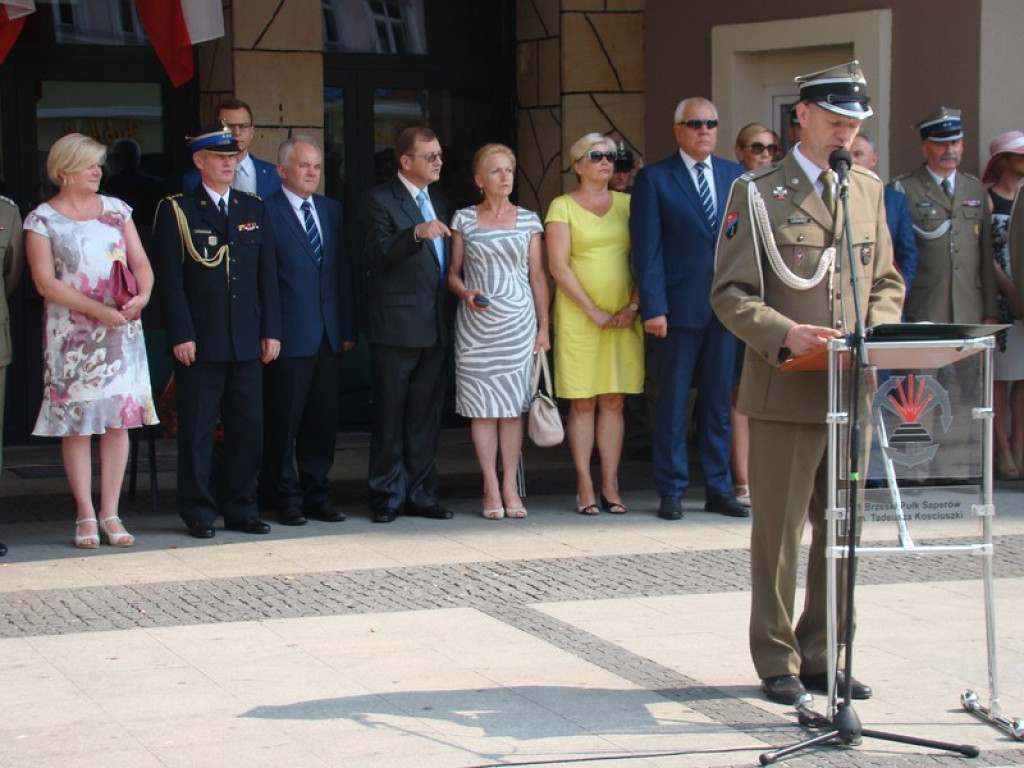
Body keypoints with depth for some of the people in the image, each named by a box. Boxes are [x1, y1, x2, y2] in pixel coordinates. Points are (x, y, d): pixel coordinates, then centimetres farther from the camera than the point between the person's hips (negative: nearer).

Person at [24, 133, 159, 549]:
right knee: (76, 422, -1)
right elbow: (45, 281, -9)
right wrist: (97, 310, -18)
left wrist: (142, 296, -13)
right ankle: (85, 515, 5)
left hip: (122, 331, 3)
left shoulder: (116, 210, 11)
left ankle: (110, 513, 7)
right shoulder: (42, 219, -1)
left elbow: (141, 263, 9)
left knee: (118, 419, 1)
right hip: (73, 337, -3)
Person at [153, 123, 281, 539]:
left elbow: (267, 274, 12)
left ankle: (239, 508, 16)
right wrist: (180, 334, -13)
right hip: (199, 341, -4)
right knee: (197, 430, 1)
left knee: (249, 427, 5)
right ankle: (199, 512, 10)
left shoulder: (254, 210, 13)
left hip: (247, 342, 4)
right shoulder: (176, 211, 0)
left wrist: (271, 330, 5)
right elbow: (170, 279, -5)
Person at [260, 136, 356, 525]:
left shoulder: (332, 210, 14)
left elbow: (343, 271, 15)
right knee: (283, 422, 1)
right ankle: (285, 498, 10)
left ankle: (317, 495, 18)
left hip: (328, 335, 6)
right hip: (288, 335, -6)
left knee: (323, 421, 9)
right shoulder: (265, 212, -6)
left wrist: (348, 327, 10)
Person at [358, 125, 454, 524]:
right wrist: (416, 234, -33)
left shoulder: (440, 203, 17)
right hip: (396, 326, -7)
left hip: (434, 327, 7)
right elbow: (378, 254, -20)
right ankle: (388, 495, 5)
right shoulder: (379, 200, -6)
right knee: (390, 415, -1)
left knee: (426, 415, 9)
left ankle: (420, 492, 15)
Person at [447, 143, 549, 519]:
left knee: (513, 406, 0)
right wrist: (466, 294, -12)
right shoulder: (464, 219, 5)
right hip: (476, 325, -1)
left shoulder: (528, 220, 7)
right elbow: (453, 273, 9)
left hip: (519, 322, 1)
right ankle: (491, 489, 3)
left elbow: (537, 276, 8)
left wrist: (544, 327, 4)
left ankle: (510, 487, 4)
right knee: (482, 406, -1)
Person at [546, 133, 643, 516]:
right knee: (582, 402, -2)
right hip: (578, 315, -3)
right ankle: (585, 488, 1)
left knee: (614, 401, 3)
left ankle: (610, 488, 5)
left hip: (624, 317, 3)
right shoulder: (562, 207, 1)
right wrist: (595, 312, -11)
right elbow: (558, 266, -6)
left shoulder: (626, 204, 12)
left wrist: (633, 306, -5)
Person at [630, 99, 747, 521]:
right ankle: (671, 492, 9)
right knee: (673, 402, 2)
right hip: (679, 307, -4)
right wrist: (653, 307, -12)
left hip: (725, 306, 4)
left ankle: (719, 489, 16)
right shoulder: (654, 179, 0)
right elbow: (647, 249, -5)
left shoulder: (735, 176, 12)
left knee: (719, 402, 9)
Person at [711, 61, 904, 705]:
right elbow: (731, 293, -4)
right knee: (780, 530, 1)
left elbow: (887, 282, 19)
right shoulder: (758, 194, -1)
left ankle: (822, 655, 19)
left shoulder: (869, 191, 14)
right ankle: (778, 661, 10)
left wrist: (878, 332, -2)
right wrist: (786, 333, -20)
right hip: (787, 388, -5)